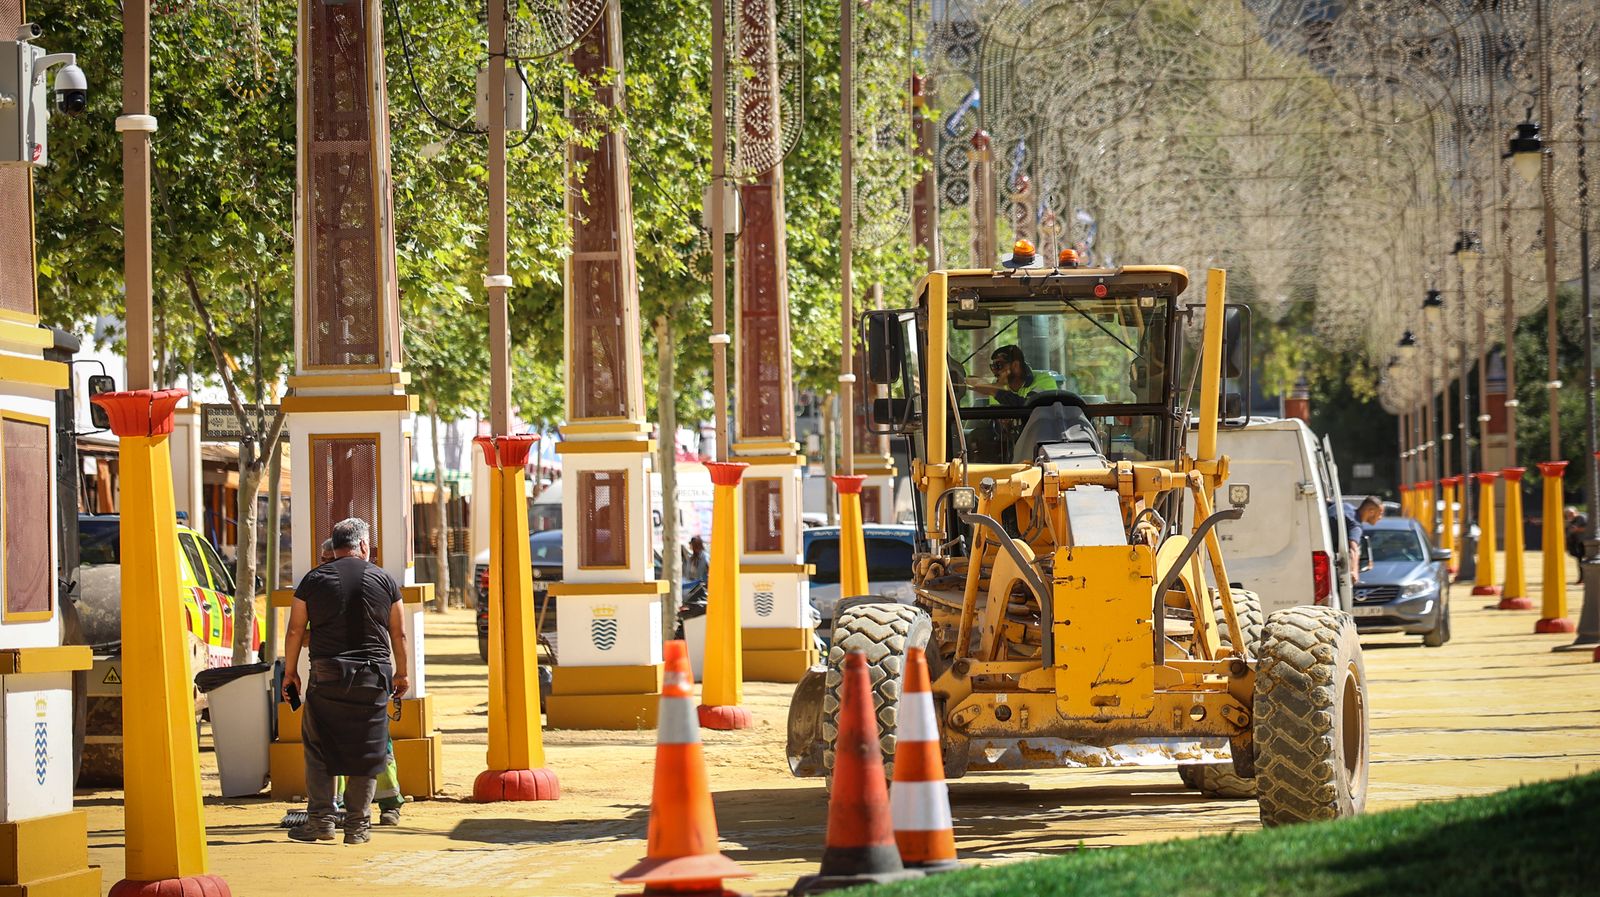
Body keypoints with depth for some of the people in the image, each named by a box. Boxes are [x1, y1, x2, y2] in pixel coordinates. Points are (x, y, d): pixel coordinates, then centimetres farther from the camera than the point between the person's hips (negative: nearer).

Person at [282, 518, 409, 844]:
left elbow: (295, 631, 3)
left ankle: (320, 819, 1)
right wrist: (401, 673, 19)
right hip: (374, 676, 1)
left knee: (318, 747, 7)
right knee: (366, 750, 5)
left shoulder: (314, 580, 3)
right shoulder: (384, 580, 5)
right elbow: (398, 634, 8)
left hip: (327, 674, -1)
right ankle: (358, 824, 5)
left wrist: (290, 672, 13)